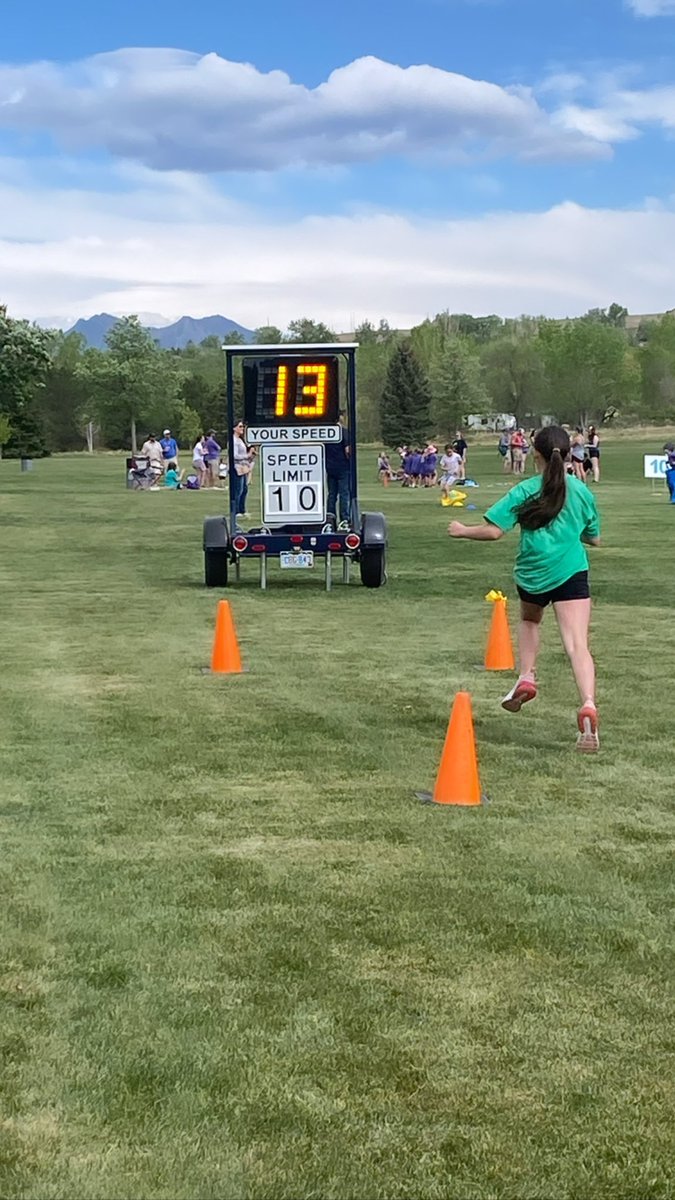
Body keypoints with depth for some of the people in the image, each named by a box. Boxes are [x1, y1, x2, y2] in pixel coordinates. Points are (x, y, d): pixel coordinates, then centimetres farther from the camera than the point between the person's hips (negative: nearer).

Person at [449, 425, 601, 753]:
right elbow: (594, 539, 16)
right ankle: (588, 707, -30)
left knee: (529, 619, 34)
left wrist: (462, 530, 6)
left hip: (532, 573, 1)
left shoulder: (524, 491, -2)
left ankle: (527, 677, 22)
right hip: (570, 574, 0)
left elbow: (494, 531, -10)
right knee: (578, 645, -11)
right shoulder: (581, 491, 5)